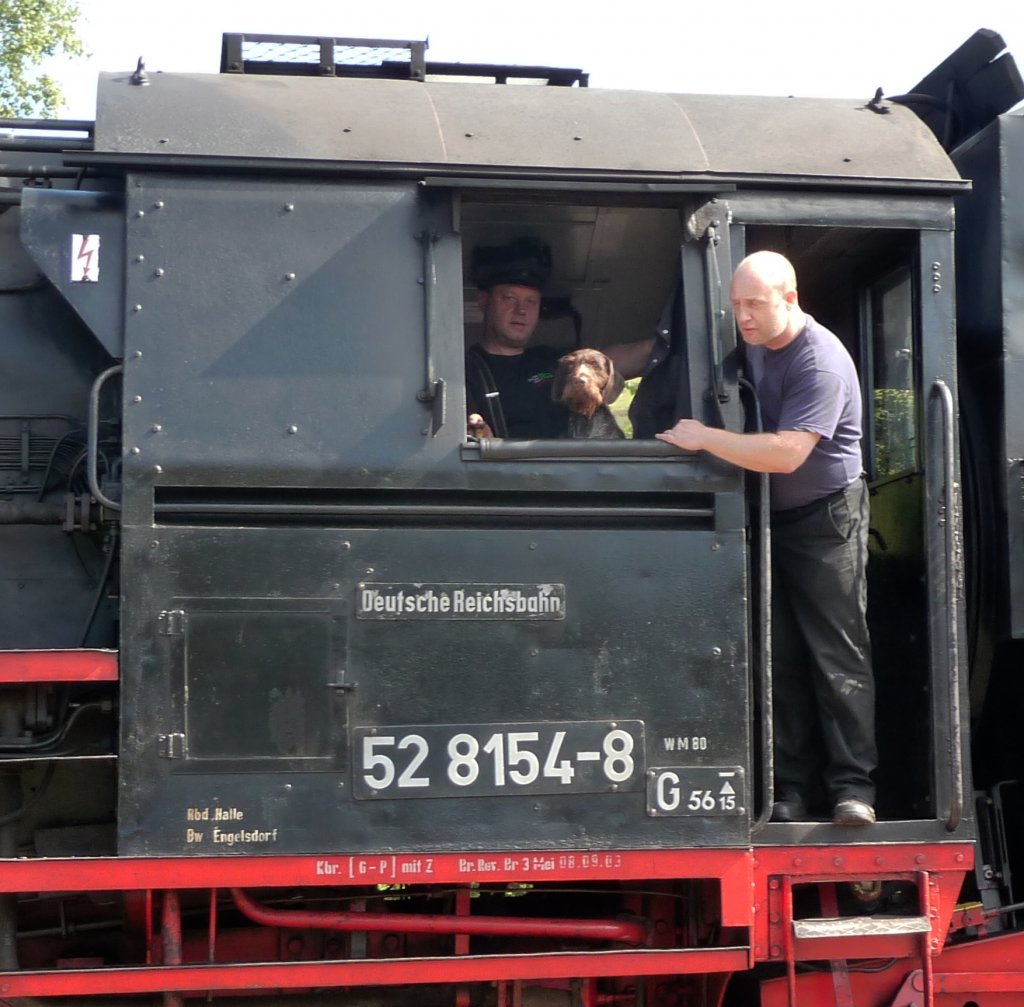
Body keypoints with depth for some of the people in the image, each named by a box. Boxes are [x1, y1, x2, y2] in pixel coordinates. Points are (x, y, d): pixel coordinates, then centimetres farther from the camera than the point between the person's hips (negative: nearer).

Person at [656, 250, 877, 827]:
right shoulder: (754, 347, 7)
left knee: (838, 654, -7)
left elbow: (785, 453, -29)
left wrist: (703, 438, -22)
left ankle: (853, 785, -4)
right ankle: (792, 786, 6)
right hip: (770, 519, 8)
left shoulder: (821, 362, -21)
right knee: (782, 656, 4)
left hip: (826, 519, -8)